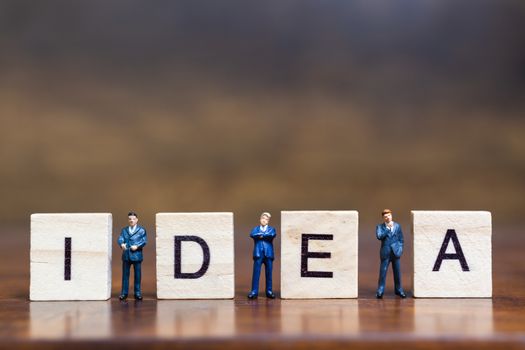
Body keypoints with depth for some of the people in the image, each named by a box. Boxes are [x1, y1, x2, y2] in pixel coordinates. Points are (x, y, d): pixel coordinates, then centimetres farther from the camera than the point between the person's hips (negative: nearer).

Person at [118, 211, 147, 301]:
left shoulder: (141, 230, 5)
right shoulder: (124, 230, 13)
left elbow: (144, 241, -4)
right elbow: (120, 239, -1)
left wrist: (137, 246, -19)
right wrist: (122, 244, -23)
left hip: (137, 255, -2)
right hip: (126, 255, 2)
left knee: (137, 275, 2)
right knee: (125, 275, 5)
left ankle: (137, 293, 10)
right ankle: (124, 293, 11)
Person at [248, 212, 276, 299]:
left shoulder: (271, 229, 12)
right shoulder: (255, 229, 14)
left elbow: (273, 235, -12)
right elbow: (252, 235, -9)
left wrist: (261, 235, -7)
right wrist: (266, 235, -10)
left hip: (268, 254, 0)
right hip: (258, 254, 0)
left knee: (269, 273, 4)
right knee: (256, 273, -4)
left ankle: (269, 291, 11)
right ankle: (254, 291, -1)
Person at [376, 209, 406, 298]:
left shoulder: (397, 226, 10)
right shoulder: (380, 227, 4)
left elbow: (401, 239, 12)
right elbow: (379, 236, -13)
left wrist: (400, 249, 2)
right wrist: (388, 228, -13)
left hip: (395, 252, 2)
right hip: (385, 253, -2)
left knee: (397, 273, 7)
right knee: (382, 273, -5)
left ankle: (399, 290, 19)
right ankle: (380, 292, 0)